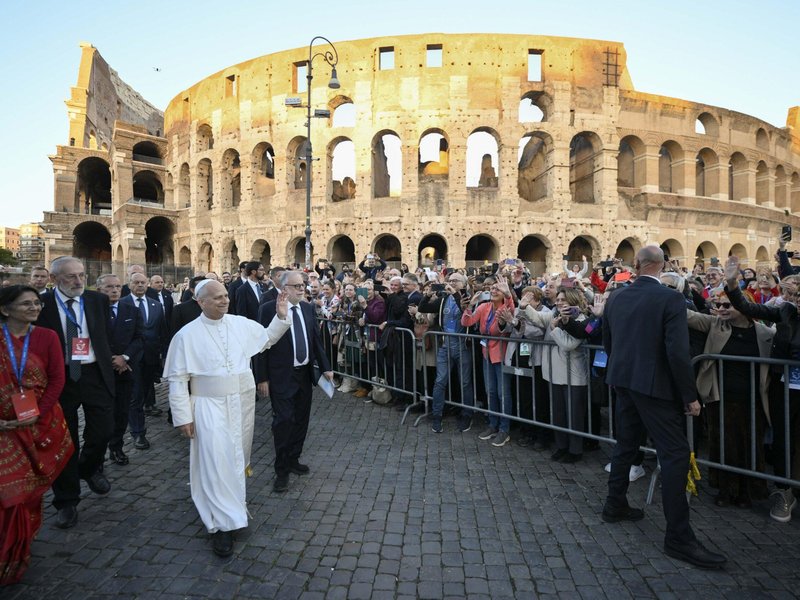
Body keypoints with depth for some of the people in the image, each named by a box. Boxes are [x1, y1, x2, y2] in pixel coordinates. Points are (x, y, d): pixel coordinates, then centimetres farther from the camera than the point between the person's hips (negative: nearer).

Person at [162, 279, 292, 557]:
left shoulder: (241, 324, 2)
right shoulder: (187, 334, -8)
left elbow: (267, 338, 17)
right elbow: (177, 379, -6)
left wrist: (280, 317, 2)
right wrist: (183, 416, -8)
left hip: (242, 402, 4)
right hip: (210, 406, -4)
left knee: (238, 457, 18)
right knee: (217, 460, -7)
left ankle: (234, 501, 43)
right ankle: (223, 524, 6)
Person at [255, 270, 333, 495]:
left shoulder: (308, 308, 6)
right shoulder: (269, 309, -10)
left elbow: (316, 339, 10)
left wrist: (325, 367, 5)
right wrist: (262, 378, -11)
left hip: (305, 373, 6)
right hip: (281, 376, -6)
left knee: (301, 420, 14)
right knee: (283, 420, -4)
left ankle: (293, 460, 32)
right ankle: (282, 470, 12)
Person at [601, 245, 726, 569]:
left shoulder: (616, 297, 4)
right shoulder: (671, 299, -14)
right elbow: (678, 352, -19)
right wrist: (690, 396, -10)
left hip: (623, 382, 7)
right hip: (655, 385, -7)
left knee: (625, 444, 20)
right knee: (675, 453, 0)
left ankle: (615, 505, 33)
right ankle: (678, 537, 4)